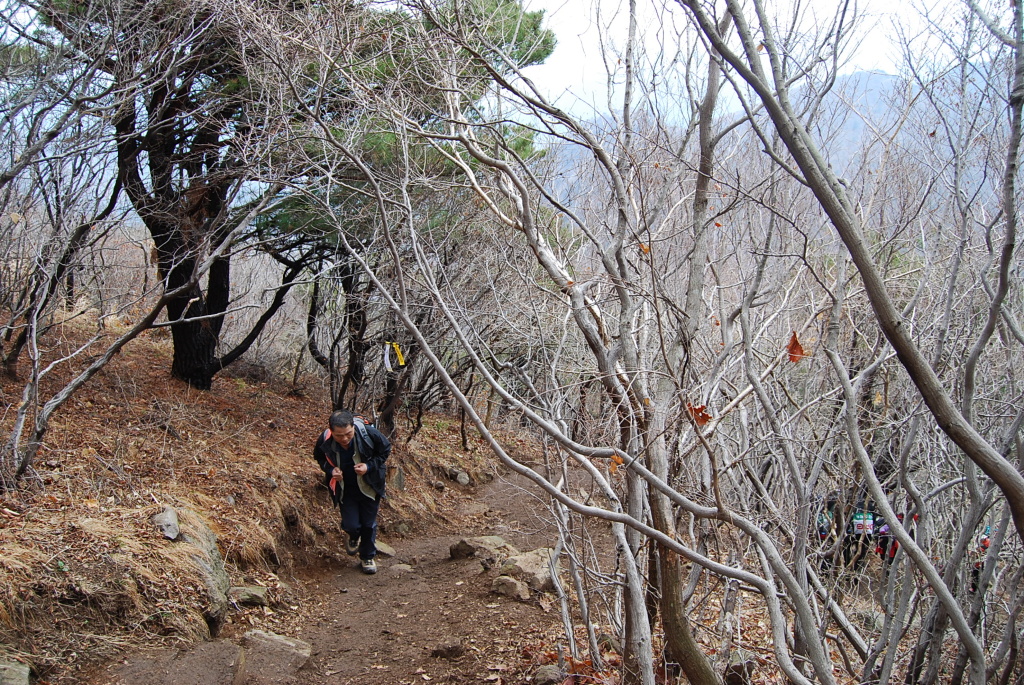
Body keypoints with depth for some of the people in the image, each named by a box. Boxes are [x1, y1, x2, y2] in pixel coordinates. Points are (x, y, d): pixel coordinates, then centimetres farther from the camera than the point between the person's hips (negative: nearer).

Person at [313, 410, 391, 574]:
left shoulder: (369, 434, -29)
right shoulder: (324, 440, -24)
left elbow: (385, 450, -10)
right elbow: (319, 457, 0)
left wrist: (369, 466, -25)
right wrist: (330, 469, -21)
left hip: (368, 485, 0)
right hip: (344, 488, 0)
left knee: (369, 524, 9)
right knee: (351, 525, -3)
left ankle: (368, 557, 33)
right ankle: (353, 536, 36)